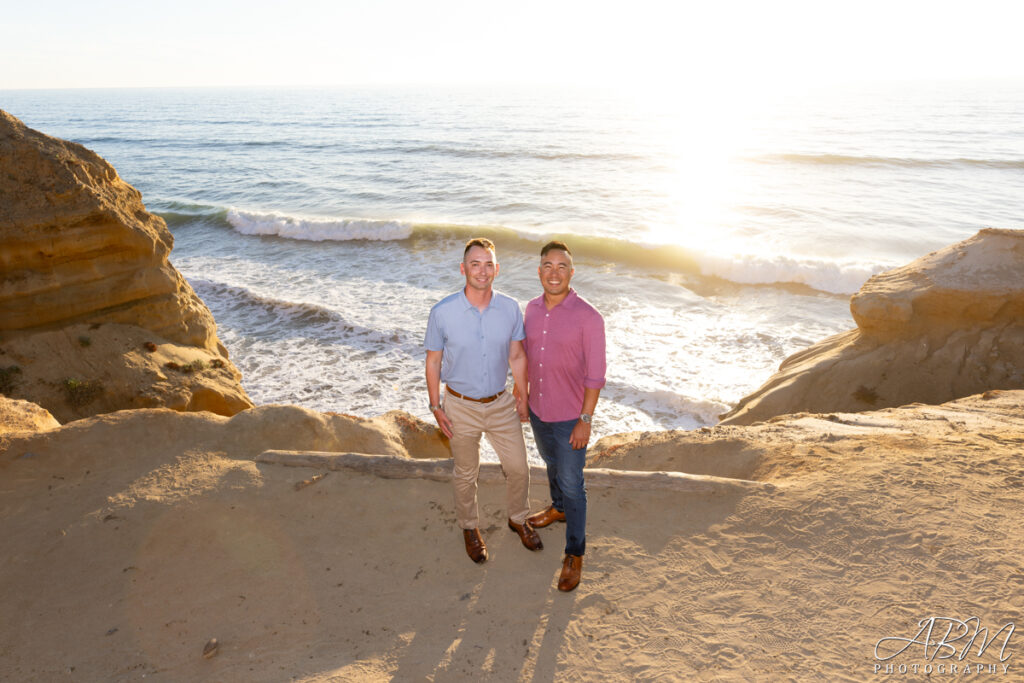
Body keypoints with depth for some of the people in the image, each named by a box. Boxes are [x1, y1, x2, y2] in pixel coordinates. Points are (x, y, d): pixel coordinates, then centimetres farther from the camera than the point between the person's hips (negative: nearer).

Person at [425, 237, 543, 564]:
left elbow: (517, 356, 1)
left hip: (501, 403, 2)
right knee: (466, 474, 15)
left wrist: (522, 398, 5)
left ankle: (518, 519, 40)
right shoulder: (442, 312, -17)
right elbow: (433, 362, -7)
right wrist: (436, 407, -6)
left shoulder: (510, 308, -10)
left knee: (518, 467, 13)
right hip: (461, 407, -2)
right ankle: (469, 528, 40)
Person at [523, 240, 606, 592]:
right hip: (538, 411, 6)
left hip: (569, 417, -6)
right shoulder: (532, 309, -2)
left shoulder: (588, 317, -20)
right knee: (552, 466, 28)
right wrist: (523, 395, 16)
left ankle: (575, 555, 20)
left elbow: (595, 375, -17)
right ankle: (558, 509, 55)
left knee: (571, 485, 5)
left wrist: (585, 420, -17)